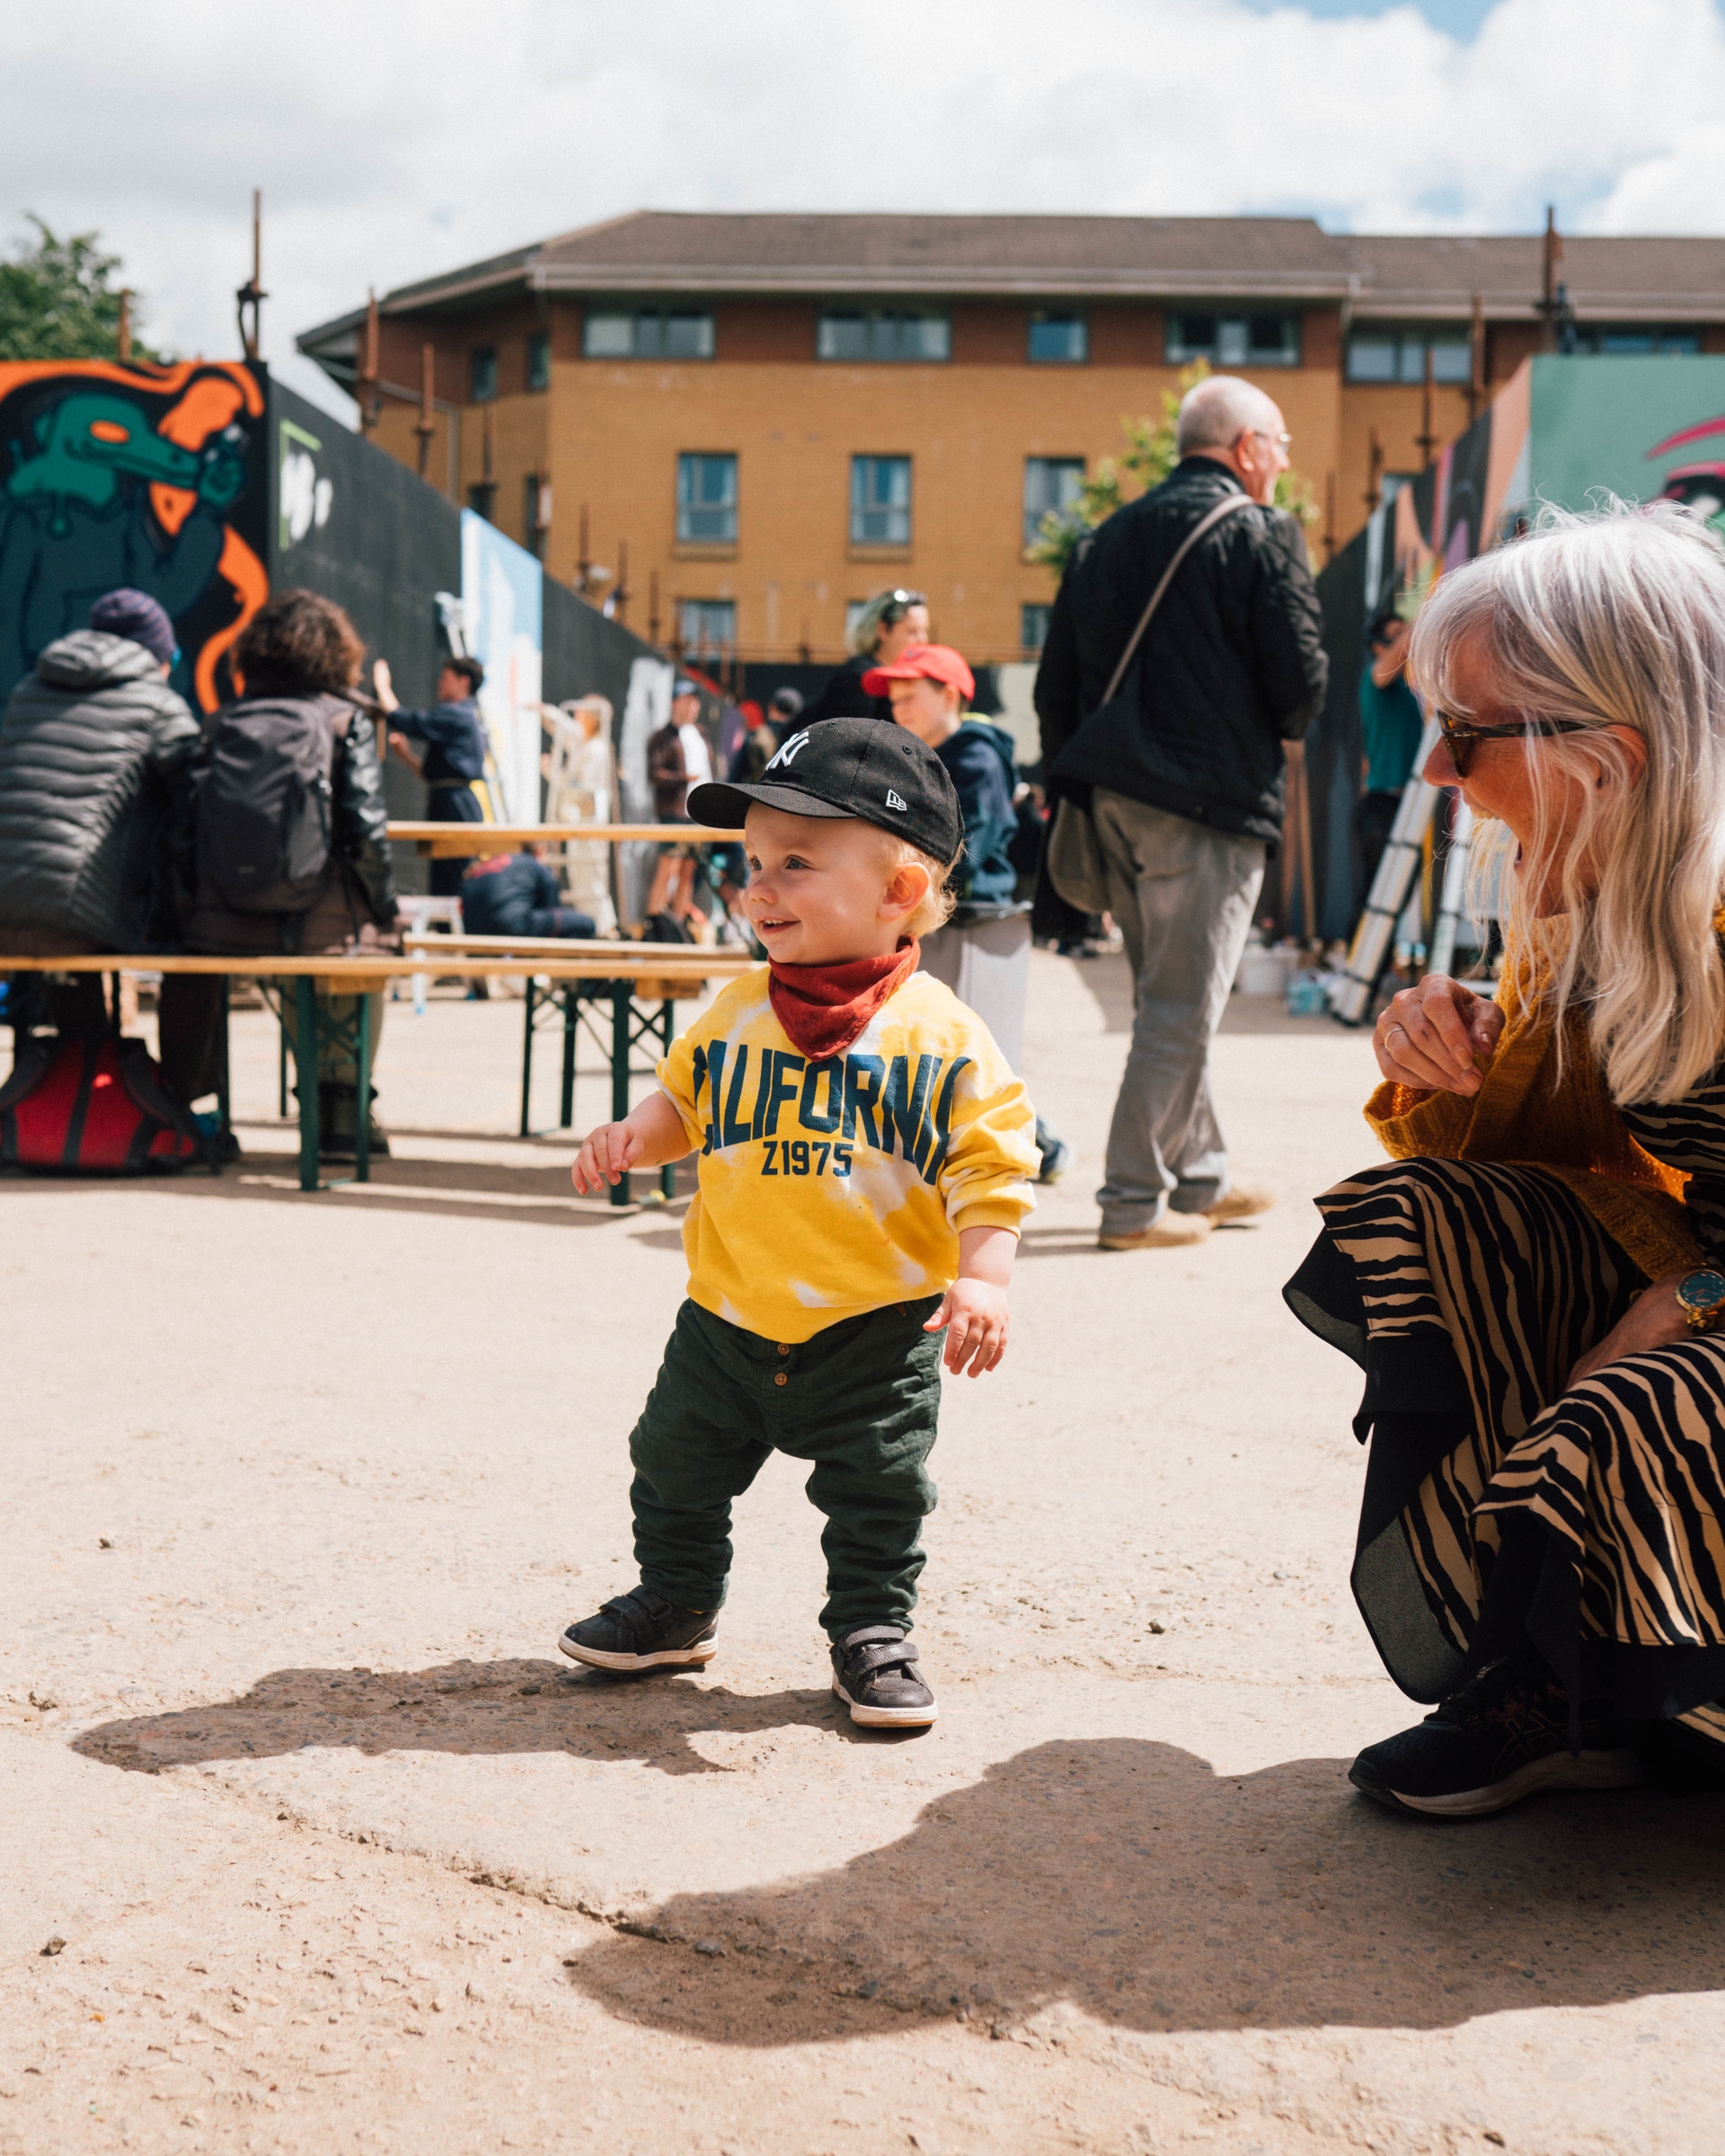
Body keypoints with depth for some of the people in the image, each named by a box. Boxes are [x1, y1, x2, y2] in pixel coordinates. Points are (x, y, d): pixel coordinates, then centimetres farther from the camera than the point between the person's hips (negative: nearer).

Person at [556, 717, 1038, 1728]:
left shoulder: (941, 1034, -10)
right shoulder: (738, 1013, 2)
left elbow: (989, 1168, -9)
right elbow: (685, 1104, 15)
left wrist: (983, 1273, -21)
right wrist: (635, 1135, -6)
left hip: (877, 1327, -4)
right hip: (728, 1313, 4)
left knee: (879, 1493, 5)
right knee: (677, 1462, 14)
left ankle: (874, 1633, 26)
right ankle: (676, 1605, 36)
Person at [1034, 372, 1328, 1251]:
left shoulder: (1105, 538, 15)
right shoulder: (1260, 535, -5)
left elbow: (1055, 687, 13)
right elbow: (1300, 681, -11)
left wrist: (1074, 787, 18)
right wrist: (1280, 732, 11)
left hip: (1114, 797, 7)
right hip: (1210, 799, -7)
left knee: (1168, 998, 17)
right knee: (1182, 1005, -1)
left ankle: (1200, 1175, 28)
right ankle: (1135, 1201, 2)